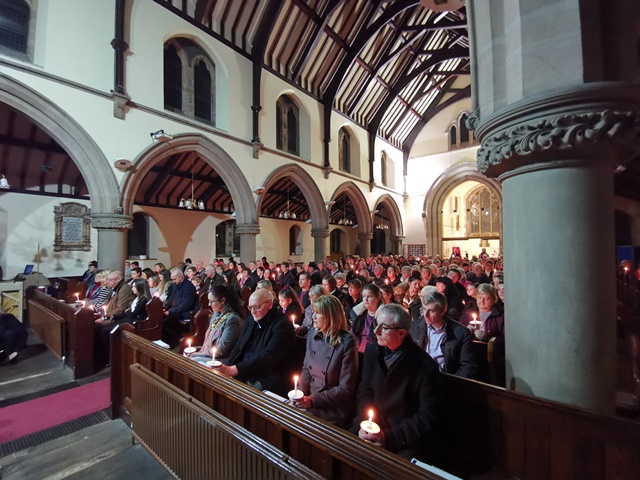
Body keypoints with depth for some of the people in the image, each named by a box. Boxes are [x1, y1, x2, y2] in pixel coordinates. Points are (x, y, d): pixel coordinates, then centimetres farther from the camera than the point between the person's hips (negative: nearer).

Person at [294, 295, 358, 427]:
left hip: (332, 410, -5)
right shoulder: (312, 335, 1)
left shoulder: (347, 342, -16)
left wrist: (313, 401, -17)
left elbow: (346, 388, -13)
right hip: (308, 402, 5)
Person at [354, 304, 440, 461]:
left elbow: (427, 417, -12)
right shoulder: (372, 351, -2)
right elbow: (364, 392, 7)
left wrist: (389, 437, -18)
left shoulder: (426, 367, -17)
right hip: (373, 426, 5)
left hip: (406, 439, -4)